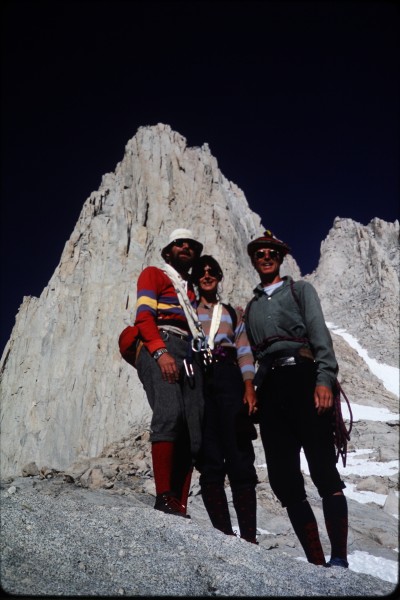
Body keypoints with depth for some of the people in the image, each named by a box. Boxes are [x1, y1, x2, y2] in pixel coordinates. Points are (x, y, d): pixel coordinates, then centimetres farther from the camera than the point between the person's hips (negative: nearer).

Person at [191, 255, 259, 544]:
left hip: (230, 381, 1)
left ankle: (249, 536, -6)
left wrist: (249, 387, -2)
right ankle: (224, 532, -2)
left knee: (240, 457, -7)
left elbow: (245, 351, 13)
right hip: (199, 381, 0)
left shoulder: (234, 312, 24)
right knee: (210, 458, -6)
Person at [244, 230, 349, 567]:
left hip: (303, 377, -4)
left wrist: (324, 379, -15)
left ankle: (339, 559, -4)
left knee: (323, 471, -10)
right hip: (269, 389, 4)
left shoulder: (300, 290, 16)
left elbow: (319, 334, 0)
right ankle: (316, 561, 6)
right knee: (284, 480, -1)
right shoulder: (252, 307, 27)